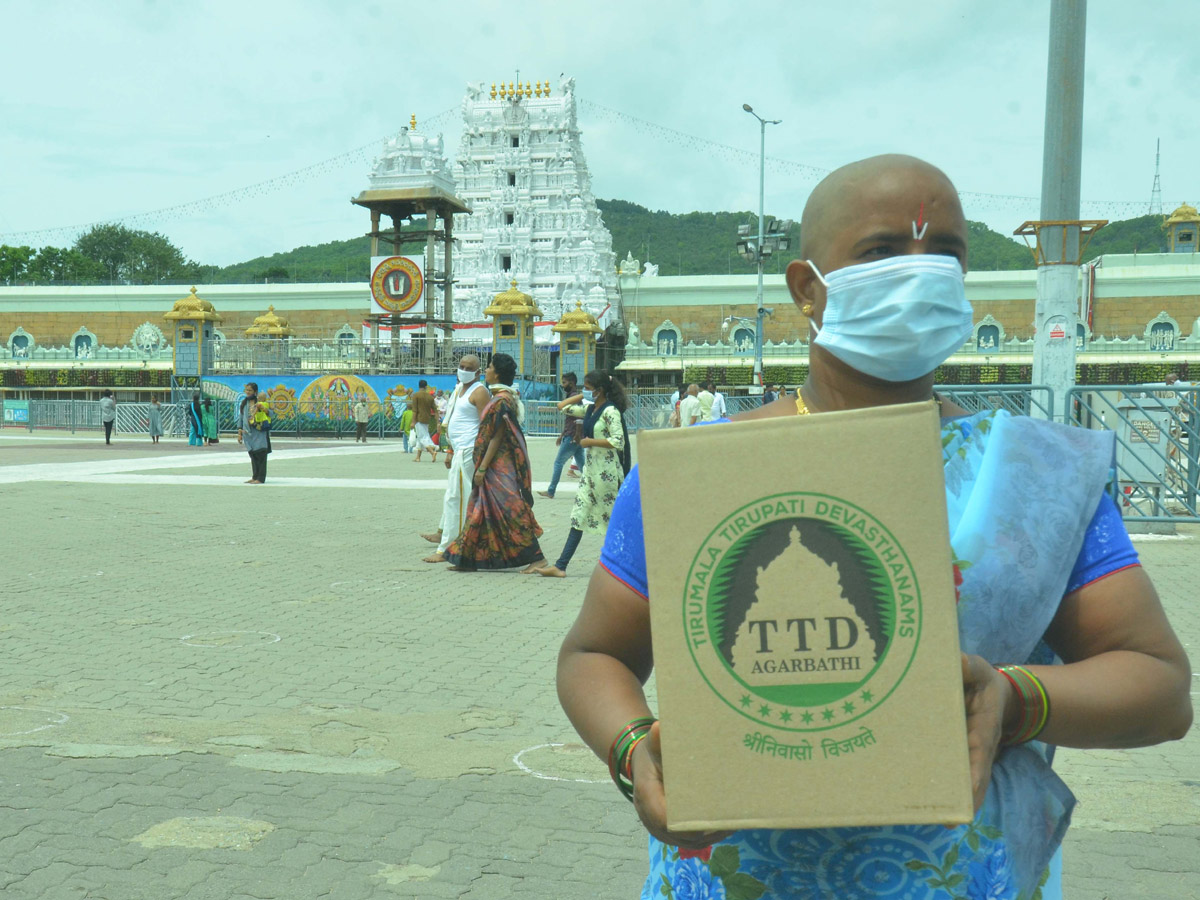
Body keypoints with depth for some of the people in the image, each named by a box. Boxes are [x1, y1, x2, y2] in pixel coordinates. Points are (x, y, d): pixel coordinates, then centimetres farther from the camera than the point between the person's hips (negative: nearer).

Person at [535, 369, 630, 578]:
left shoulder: (610, 411, -15)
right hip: (591, 468, 9)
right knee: (579, 516, 5)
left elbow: (618, 441, -24)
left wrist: (590, 442, -17)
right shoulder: (591, 409, 11)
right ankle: (560, 566, 4)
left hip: (606, 470, -9)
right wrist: (582, 397, 12)